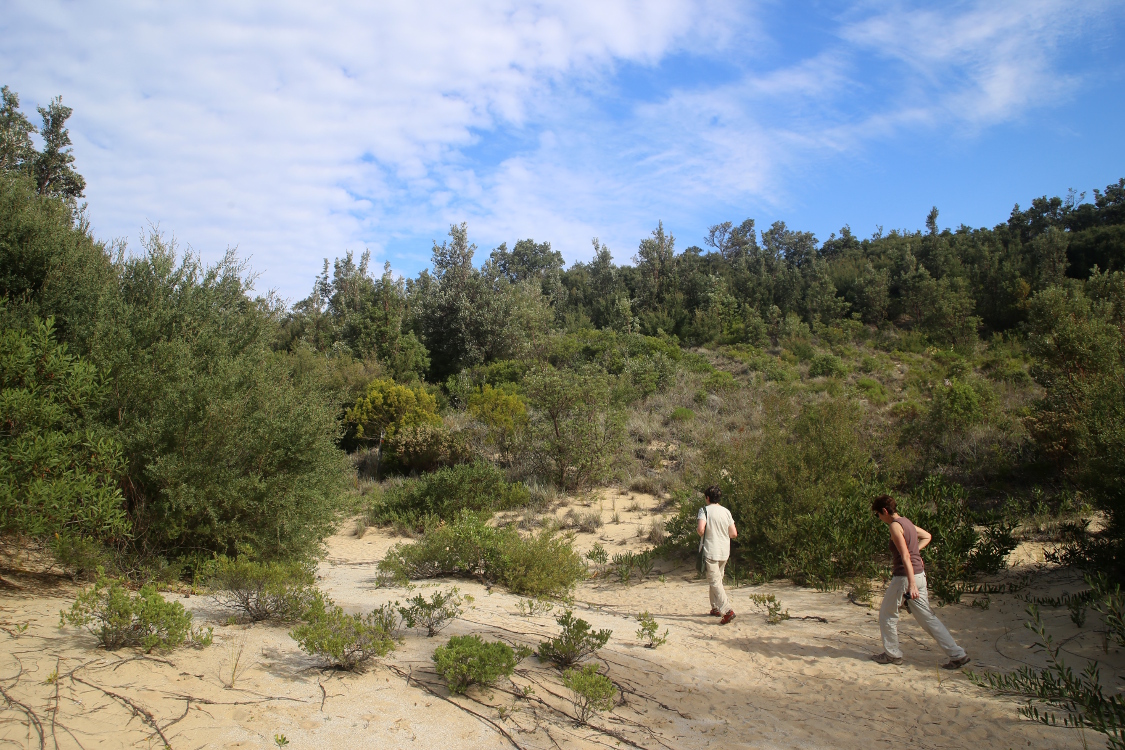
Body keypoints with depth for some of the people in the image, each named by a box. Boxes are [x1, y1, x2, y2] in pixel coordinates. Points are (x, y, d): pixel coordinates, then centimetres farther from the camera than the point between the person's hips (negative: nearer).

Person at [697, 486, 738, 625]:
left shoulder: (705, 510, -8)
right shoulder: (726, 511, 6)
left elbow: (701, 529, -23)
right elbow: (734, 533, 4)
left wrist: (703, 535, 0)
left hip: (711, 551, -6)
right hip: (724, 552, 6)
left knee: (715, 582, -6)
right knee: (717, 579, 21)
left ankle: (728, 610, -18)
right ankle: (716, 608, 27)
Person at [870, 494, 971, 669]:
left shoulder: (895, 526, -16)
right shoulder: (906, 522, 12)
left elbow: (905, 556, -24)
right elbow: (927, 536, 29)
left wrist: (911, 584, -29)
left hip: (905, 576, -9)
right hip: (919, 573, 9)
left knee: (887, 614, 9)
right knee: (927, 617, 12)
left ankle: (892, 654, 17)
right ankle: (957, 654, 10)